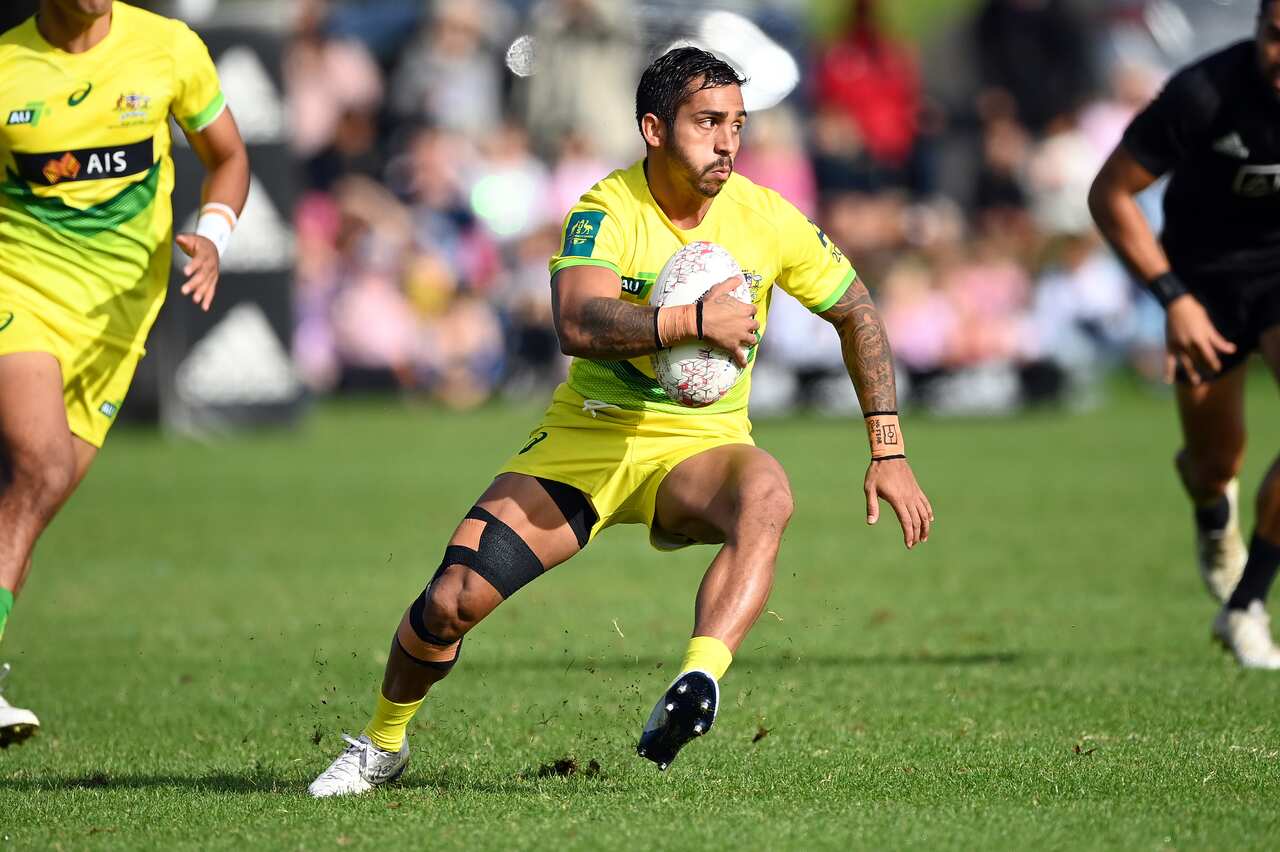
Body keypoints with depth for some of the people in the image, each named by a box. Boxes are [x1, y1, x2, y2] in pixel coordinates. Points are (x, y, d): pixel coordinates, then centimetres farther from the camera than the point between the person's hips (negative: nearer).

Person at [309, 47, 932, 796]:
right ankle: (383, 744, 20)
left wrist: (889, 453, 3)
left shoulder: (766, 218, -7)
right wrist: (692, 321, -45)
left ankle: (699, 686, -52)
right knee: (453, 600, -10)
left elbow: (857, 313, 7)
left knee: (766, 493, -37)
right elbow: (578, 326, -34)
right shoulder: (604, 214, -15)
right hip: (586, 438, -1)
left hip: (699, 448, 1)